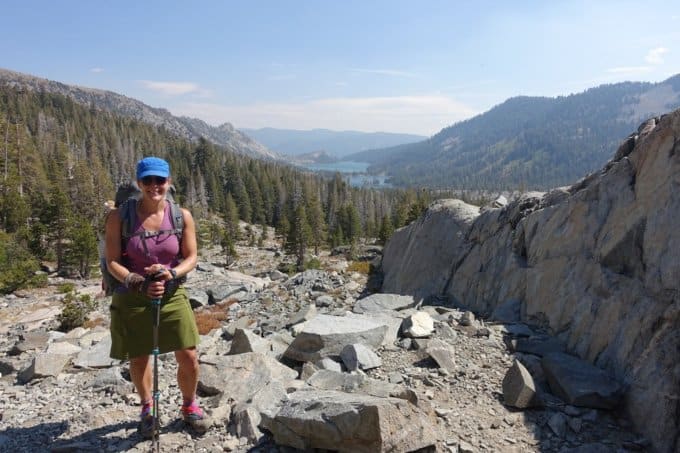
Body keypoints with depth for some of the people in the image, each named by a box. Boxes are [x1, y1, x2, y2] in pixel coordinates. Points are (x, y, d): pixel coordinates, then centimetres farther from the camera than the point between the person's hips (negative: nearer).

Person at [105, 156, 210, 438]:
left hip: (172, 296, 1)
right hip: (132, 298, 0)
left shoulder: (182, 216, -6)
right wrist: (140, 283, -23)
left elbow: (191, 257, -1)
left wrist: (171, 273, -21)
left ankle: (189, 406, 31)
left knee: (189, 358, 1)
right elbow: (112, 262, -8)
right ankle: (147, 408, 44)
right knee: (139, 359, 15)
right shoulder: (120, 217, -10)